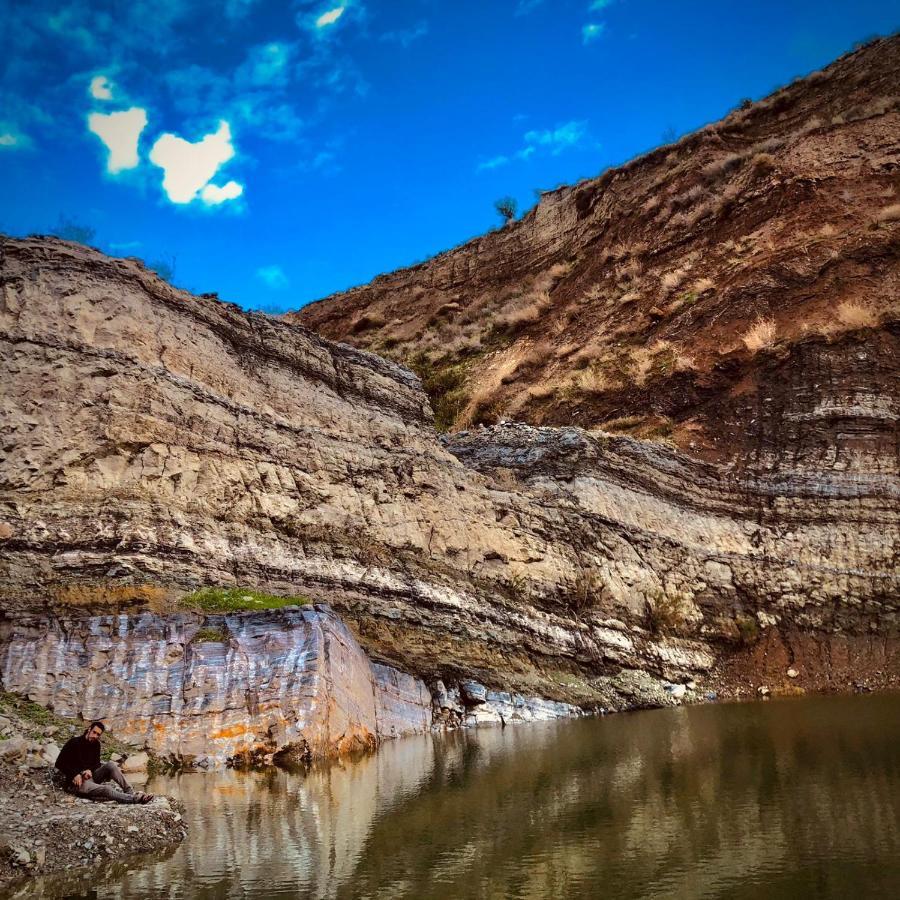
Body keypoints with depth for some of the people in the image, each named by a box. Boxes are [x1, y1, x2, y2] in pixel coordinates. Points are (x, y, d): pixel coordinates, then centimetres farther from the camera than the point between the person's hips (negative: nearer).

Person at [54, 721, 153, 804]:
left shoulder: (96, 744, 7)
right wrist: (75, 775, -20)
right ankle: (136, 799, -49)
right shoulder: (74, 742, -9)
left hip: (90, 776, 6)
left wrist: (90, 770, -10)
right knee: (106, 789, -34)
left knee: (110, 764, -23)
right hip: (77, 782, -6)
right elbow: (59, 763, -10)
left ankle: (131, 792, -30)